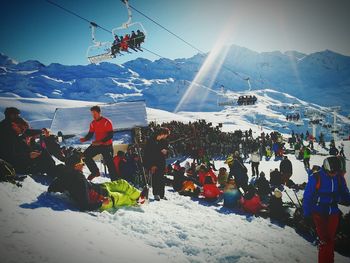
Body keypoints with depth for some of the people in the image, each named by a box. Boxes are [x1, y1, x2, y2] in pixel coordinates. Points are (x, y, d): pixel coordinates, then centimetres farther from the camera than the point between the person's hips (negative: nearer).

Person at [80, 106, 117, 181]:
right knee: (86, 155, -9)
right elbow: (90, 134, 8)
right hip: (96, 144, 6)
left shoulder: (107, 122, -14)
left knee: (109, 163, -6)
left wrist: (100, 141, -30)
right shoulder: (93, 123, 5)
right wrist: (85, 139, -15)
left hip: (107, 145, -6)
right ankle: (95, 171, 6)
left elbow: (110, 135, -19)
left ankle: (114, 180, 4)